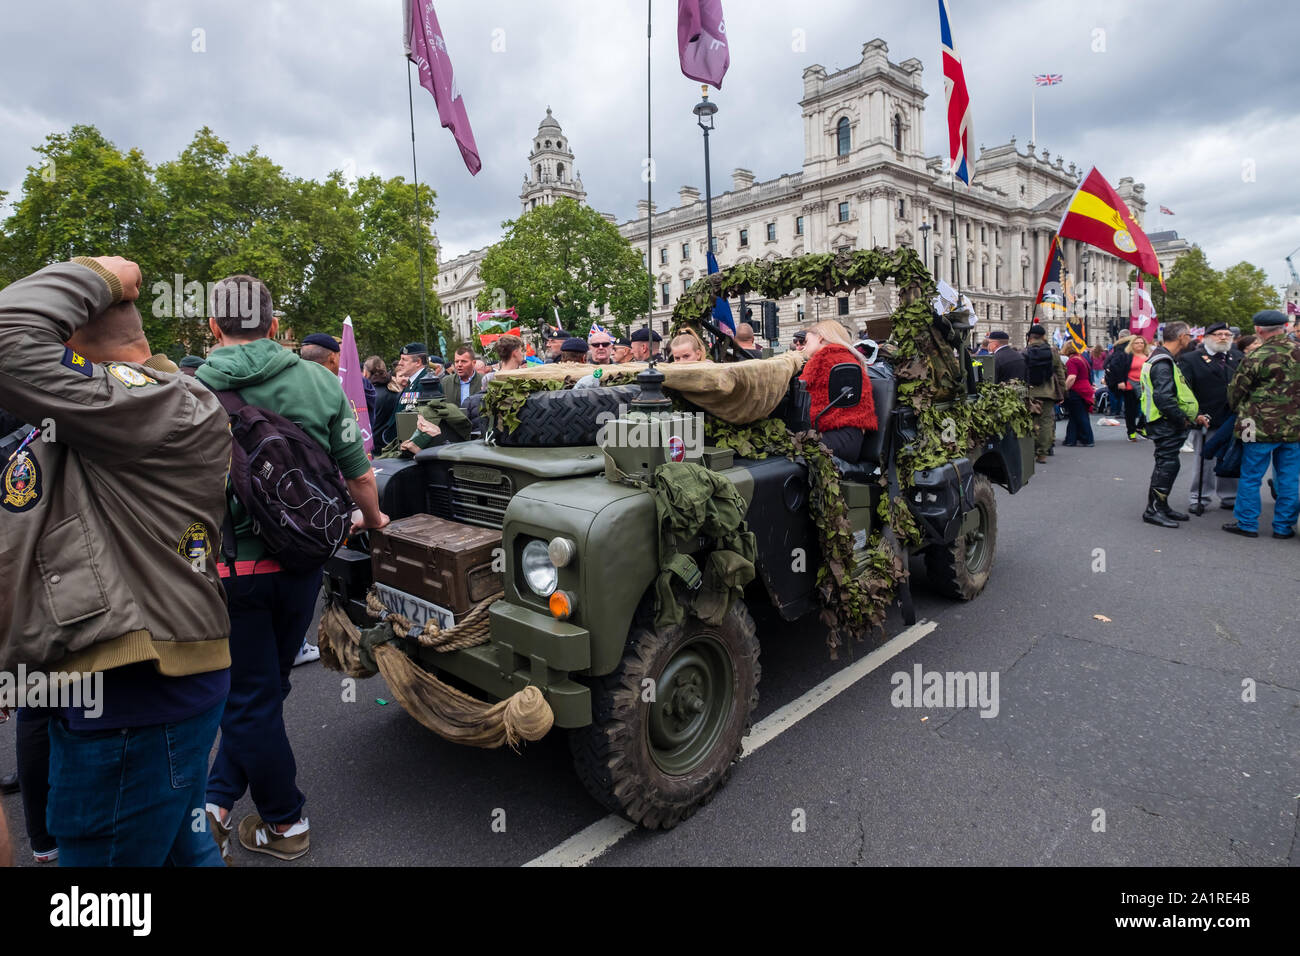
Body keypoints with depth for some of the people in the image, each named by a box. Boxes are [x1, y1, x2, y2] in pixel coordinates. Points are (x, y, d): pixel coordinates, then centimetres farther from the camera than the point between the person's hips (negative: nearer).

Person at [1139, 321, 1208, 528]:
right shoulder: (1162, 364, -18)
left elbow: (1178, 395, 22)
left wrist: (1195, 415, 16)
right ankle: (1153, 510, -2)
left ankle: (1161, 507, 25)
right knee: (1167, 464, -8)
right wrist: (1183, 419, -17)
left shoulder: (1166, 361, 17)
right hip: (1165, 425, -11)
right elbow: (1163, 398, -27)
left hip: (1167, 425, 11)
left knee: (1166, 464, 16)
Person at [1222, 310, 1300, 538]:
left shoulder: (1256, 358, -12)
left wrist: (1239, 410, 18)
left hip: (1261, 427, -5)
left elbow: (1235, 392, -1)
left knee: (1250, 477, 6)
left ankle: (1247, 524, 12)